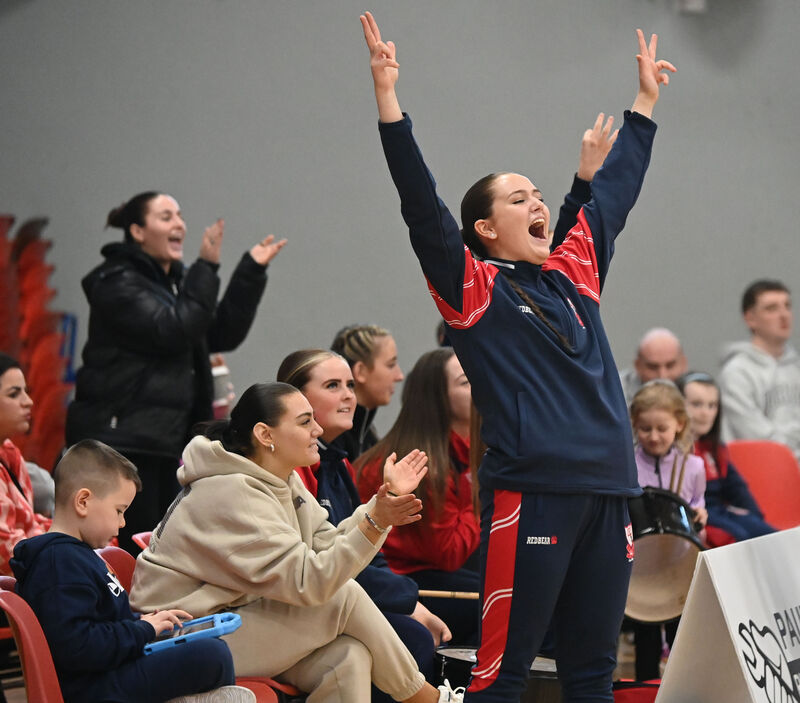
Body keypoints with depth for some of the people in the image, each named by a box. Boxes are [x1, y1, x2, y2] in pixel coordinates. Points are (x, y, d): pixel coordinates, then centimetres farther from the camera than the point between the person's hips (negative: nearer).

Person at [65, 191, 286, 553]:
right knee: (135, 549, -11)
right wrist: (206, 268, -19)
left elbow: (223, 334, 15)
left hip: (163, 439, 9)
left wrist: (252, 270, 9)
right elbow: (173, 331, -21)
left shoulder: (174, 282, 18)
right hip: (122, 438, -9)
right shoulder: (117, 283, -10)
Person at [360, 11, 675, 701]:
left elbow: (616, 189, 30)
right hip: (529, 491, -6)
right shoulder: (474, 288, 2)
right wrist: (387, 99, -16)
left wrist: (646, 98, 39)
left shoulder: (573, 273, 18)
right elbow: (422, 205, -9)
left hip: (607, 489, 7)